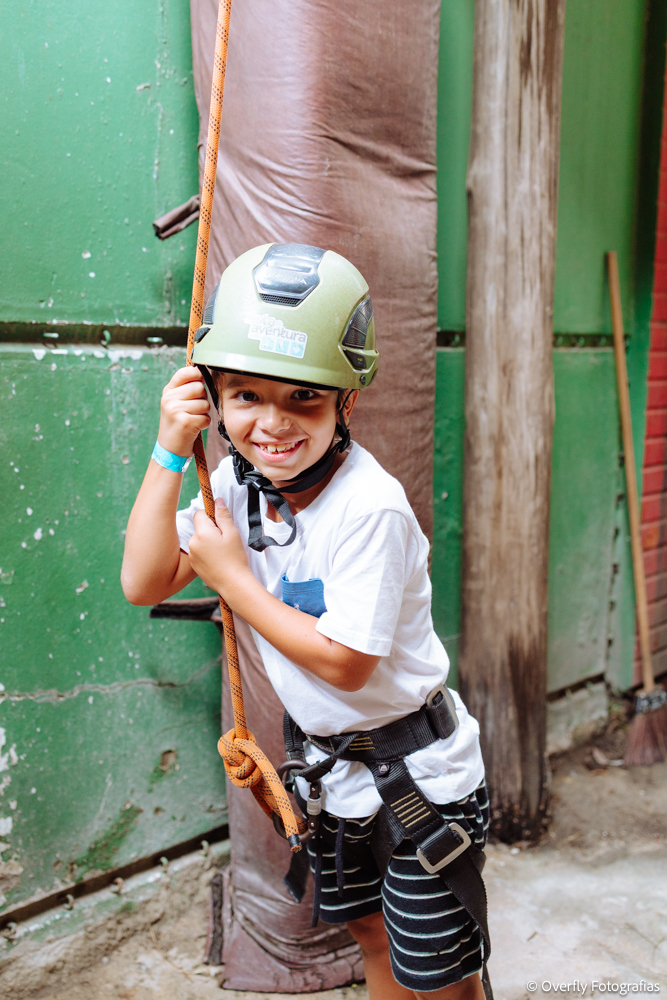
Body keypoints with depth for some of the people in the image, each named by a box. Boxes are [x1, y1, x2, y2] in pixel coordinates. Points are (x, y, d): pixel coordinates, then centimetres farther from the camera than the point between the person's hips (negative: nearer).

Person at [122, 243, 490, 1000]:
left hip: (415, 773, -6)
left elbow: (343, 663, -26)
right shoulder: (237, 483, -8)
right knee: (370, 936, 27)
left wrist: (230, 575, -21)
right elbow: (143, 585, -10)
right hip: (325, 763, 7)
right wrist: (169, 455, -19)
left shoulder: (369, 507, -29)